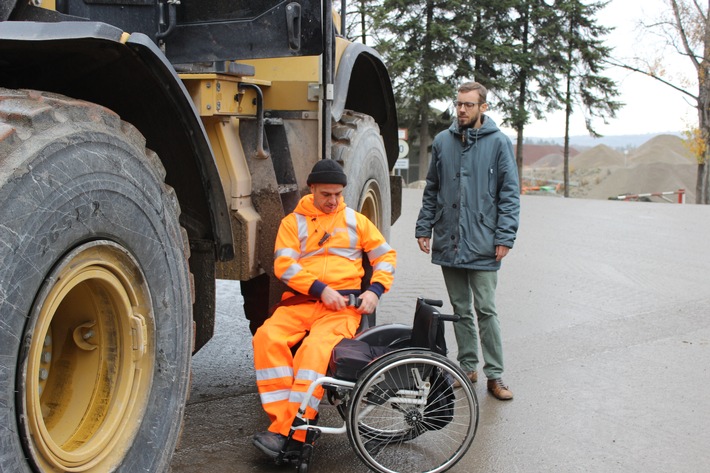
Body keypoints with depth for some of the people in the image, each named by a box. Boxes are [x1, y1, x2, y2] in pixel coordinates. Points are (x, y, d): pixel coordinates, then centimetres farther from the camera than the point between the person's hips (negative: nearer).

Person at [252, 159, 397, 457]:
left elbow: (386, 256, 18)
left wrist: (374, 290, -1)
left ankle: (286, 432, -30)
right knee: (267, 338, -28)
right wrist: (320, 289, -13)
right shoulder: (293, 222, 15)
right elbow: (283, 265, 0)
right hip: (300, 299, 2)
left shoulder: (355, 220, 19)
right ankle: (283, 417, -23)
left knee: (316, 348, -31)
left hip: (342, 303, -1)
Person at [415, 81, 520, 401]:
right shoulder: (443, 141, 9)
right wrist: (424, 228, 8)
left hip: (482, 245, -4)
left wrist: (505, 237, -10)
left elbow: (510, 193, -3)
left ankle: (495, 375, 9)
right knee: (460, 309, 12)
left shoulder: (498, 142, -2)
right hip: (448, 242, 4)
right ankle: (468, 367, 24)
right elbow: (431, 190, 15)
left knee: (486, 310, -1)